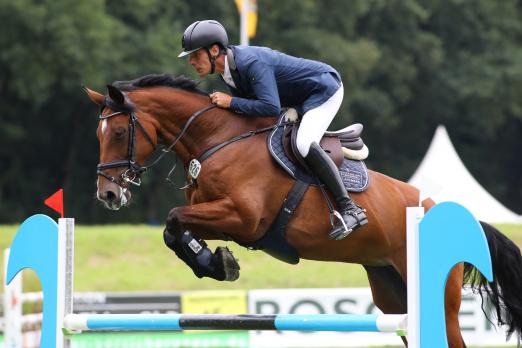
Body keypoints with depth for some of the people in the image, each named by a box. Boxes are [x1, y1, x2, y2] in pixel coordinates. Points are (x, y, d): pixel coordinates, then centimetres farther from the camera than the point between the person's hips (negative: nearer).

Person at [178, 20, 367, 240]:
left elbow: (271, 107, -41)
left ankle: (349, 209, -29)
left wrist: (231, 102, -33)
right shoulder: (227, 69, -3)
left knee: (303, 144, -31)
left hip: (324, 89, -10)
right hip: (299, 100, 10)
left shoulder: (251, 62, -33)